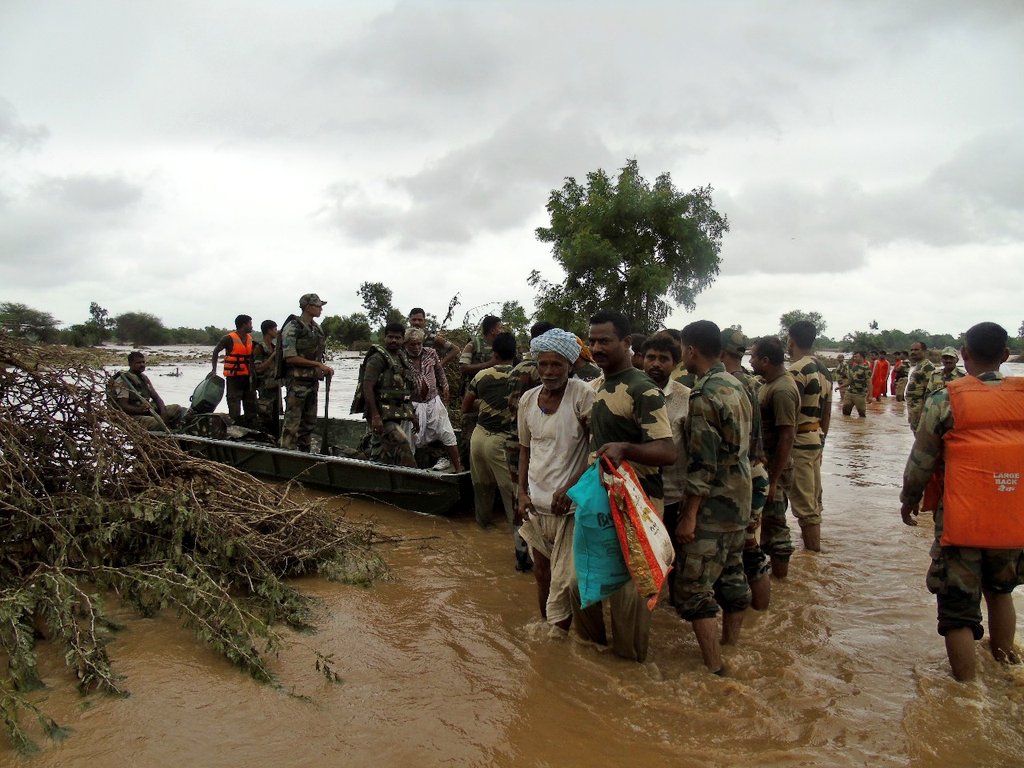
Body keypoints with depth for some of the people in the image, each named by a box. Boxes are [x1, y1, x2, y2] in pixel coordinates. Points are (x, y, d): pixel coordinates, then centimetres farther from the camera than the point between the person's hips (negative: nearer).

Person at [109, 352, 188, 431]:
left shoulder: (144, 378, 17)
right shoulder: (122, 381, -7)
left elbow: (156, 397, 14)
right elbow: (122, 406, -15)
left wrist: (163, 413, -6)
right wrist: (139, 409, -33)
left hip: (149, 412, 8)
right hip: (133, 415, -8)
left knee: (177, 409, -10)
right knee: (156, 422, -37)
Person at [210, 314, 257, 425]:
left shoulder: (250, 338, 8)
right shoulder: (229, 339, -10)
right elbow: (215, 351, -2)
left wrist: (252, 373, 13)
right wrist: (214, 370, -9)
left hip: (247, 376, 7)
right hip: (233, 376, -6)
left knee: (250, 401, 12)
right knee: (234, 402, -4)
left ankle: (252, 426, 21)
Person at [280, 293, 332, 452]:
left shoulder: (317, 328, 13)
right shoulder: (293, 327, -10)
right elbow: (290, 358, -17)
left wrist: (326, 369, 4)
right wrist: (318, 364, -18)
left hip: (313, 381, 8)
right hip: (297, 381, -8)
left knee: (309, 422, 14)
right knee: (292, 423, -6)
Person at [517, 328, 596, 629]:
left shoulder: (583, 394, -12)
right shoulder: (528, 399, 5)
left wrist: (569, 488, -17)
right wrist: (522, 492, 6)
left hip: (570, 505, -5)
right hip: (535, 503, 5)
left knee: (564, 580, -2)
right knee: (542, 574, 18)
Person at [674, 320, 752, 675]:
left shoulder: (705, 397, -20)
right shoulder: (736, 386, 7)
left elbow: (702, 465, -22)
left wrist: (688, 515, -18)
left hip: (713, 508, -9)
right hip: (740, 503, 9)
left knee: (693, 587, -1)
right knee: (731, 576, 19)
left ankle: (714, 669, 4)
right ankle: (732, 645, 33)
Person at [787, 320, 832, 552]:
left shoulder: (797, 370, -18)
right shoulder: (823, 370, 11)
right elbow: (827, 412, 17)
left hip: (799, 442, -9)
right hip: (817, 439, 9)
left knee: (804, 503, -2)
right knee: (814, 498, 19)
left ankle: (812, 553, 4)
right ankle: (814, 545, 31)